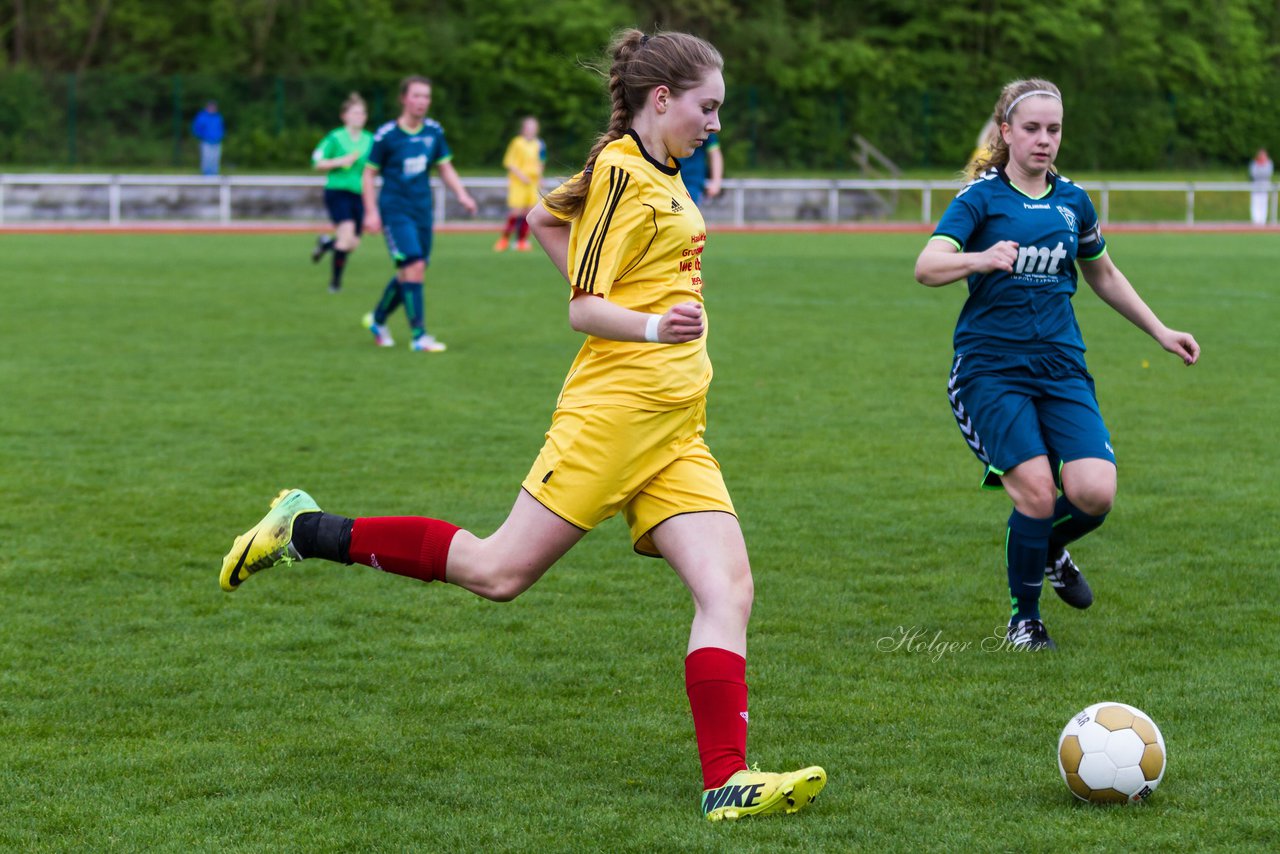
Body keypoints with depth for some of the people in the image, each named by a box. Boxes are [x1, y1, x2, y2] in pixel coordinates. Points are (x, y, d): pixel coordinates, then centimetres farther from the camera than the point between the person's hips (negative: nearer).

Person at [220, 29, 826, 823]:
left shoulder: (658, 176, 17)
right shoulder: (621, 173, -11)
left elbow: (546, 218, 30)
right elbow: (583, 309, -15)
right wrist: (648, 327, -32)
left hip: (673, 431, 9)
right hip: (612, 408, -9)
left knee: (728, 588, -6)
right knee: (499, 570, -5)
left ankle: (728, 781, -11)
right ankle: (305, 530, 8)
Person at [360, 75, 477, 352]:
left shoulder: (434, 131, 3)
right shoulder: (386, 135, -10)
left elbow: (445, 168, 13)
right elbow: (369, 173, -2)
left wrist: (461, 194, -2)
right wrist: (371, 212, -7)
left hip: (422, 210, 6)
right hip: (395, 210, -5)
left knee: (408, 274, 10)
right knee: (414, 267, -18)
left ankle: (377, 319, 34)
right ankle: (419, 336, -15)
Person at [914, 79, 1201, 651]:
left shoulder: (1073, 202, 11)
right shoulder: (981, 197, -4)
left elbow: (1103, 276, 28)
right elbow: (927, 267, -20)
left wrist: (1160, 331, 27)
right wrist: (980, 259, -39)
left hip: (1062, 367, 4)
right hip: (990, 369, -4)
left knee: (1095, 494, -15)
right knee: (1037, 492, -19)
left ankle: (1051, 550, 22)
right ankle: (1023, 617, 5)